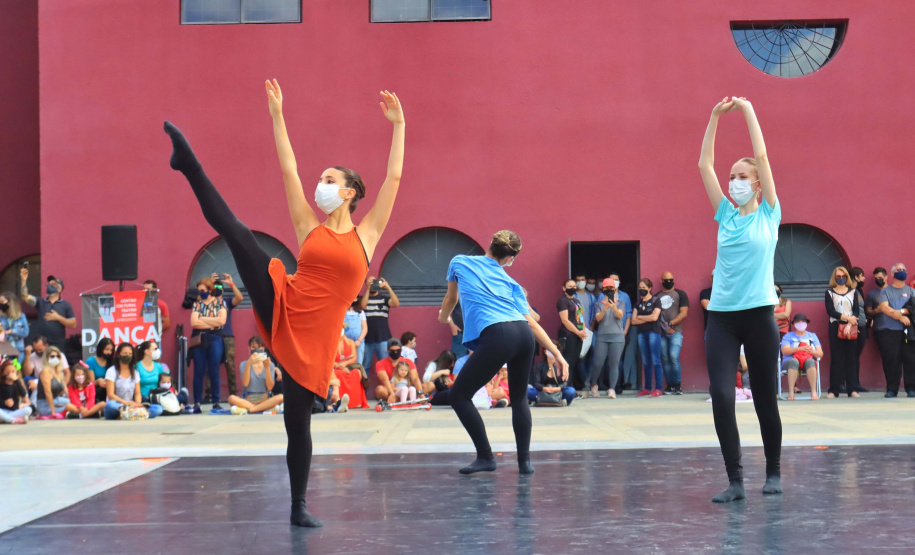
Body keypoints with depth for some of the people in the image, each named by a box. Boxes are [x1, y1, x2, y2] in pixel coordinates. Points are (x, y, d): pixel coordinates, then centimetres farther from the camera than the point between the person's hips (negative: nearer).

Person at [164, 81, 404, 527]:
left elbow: (393, 177, 4)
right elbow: (289, 169, 10)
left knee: (298, 420, 2)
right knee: (236, 232, -15)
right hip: (283, 307, 1)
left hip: (315, 335, -1)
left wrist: (398, 125, 3)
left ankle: (298, 507, 15)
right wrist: (277, 116, 11)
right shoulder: (310, 227, 11)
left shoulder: (367, 233, 7)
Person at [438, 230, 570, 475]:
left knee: (459, 395, 9)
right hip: (523, 334, 5)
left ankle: (485, 457, 7)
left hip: (496, 337, -4)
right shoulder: (510, 283, 25)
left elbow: (451, 298, 39)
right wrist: (557, 354, 20)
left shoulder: (460, 262, 22)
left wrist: (443, 317, 60)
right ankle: (524, 461, 16)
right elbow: (531, 322, 19)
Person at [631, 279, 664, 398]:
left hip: (654, 332, -6)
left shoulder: (656, 301, 1)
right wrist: (647, 319, -4)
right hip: (642, 333, 6)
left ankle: (658, 389, -9)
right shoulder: (638, 303, 16)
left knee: (655, 361, -8)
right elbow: (633, 321, 8)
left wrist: (640, 317, 0)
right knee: (646, 362, 7)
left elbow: (654, 317, -11)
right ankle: (647, 388, 11)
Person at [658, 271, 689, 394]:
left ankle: (677, 386, -12)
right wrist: (664, 327, -1)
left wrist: (671, 324, -8)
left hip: (676, 332, -3)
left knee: (674, 356, -17)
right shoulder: (656, 296, 15)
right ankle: (669, 386, 4)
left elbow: (684, 313, 0)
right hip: (661, 333, 3)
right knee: (665, 359, 1)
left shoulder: (680, 294, 8)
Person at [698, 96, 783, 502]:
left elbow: (762, 156, -2)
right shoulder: (726, 216, 10)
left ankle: (773, 472, 25)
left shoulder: (768, 214, 4)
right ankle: (735, 480, -5)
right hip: (721, 315, 2)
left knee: (765, 397, 7)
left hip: (758, 314, -2)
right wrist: (715, 117, 5)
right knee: (721, 395, -10)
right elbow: (704, 164, 8)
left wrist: (747, 111, 2)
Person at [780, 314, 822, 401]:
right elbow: (784, 351, -4)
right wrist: (800, 348, -18)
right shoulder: (788, 336, 16)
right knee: (794, 361, -38)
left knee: (810, 361, -36)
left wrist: (812, 351, -15)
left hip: (809, 360, 1)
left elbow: (820, 354, 9)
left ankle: (814, 392, -44)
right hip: (789, 362, -1)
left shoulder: (812, 336, 22)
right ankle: (791, 393, -43)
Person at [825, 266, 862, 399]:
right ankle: (834, 390, -6)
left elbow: (856, 311, 3)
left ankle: (852, 389, 0)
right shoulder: (830, 292, 9)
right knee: (836, 359, -5)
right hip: (835, 328, -1)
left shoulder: (853, 292, 13)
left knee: (850, 359, 0)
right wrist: (847, 318, -12)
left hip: (851, 328, 1)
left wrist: (850, 324, -12)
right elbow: (830, 311, -4)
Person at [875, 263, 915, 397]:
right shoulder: (885, 291, 13)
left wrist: (901, 311, -14)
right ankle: (891, 389, 2)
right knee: (891, 360, -5)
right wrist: (900, 317, -13)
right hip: (888, 331, -1)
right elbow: (884, 307, -4)